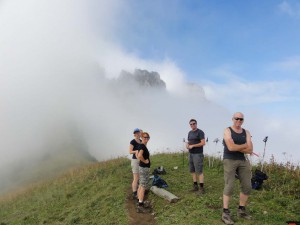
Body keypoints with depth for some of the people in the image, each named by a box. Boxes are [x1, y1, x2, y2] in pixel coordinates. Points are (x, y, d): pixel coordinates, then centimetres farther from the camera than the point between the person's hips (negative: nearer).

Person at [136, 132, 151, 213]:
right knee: (143, 186, -7)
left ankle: (140, 202, 28)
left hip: (143, 167, 10)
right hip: (144, 168, -10)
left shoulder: (143, 146, 10)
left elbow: (138, 155, 26)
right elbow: (139, 156, -37)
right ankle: (140, 206, -3)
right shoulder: (142, 146, -19)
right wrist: (145, 161, -20)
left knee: (141, 186, 17)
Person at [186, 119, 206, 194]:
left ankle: (201, 187, -2)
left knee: (199, 171, -7)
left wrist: (192, 146, -16)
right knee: (192, 170, 9)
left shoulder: (200, 132, -8)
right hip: (190, 154, 7)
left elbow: (203, 143, -16)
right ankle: (195, 186, 18)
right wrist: (187, 145, -1)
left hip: (198, 154, -7)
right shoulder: (190, 133, 14)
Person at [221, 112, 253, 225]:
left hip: (243, 161, 6)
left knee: (247, 186, 6)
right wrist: (245, 145, -9)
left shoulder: (246, 132, 7)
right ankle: (225, 213, 0)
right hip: (229, 161, -6)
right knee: (229, 187, -10)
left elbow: (250, 150, -5)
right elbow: (231, 147, -22)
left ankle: (241, 210, 23)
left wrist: (236, 147, -14)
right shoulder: (227, 130, -7)